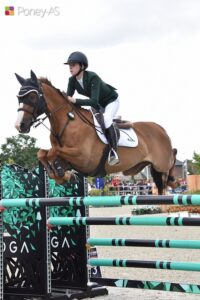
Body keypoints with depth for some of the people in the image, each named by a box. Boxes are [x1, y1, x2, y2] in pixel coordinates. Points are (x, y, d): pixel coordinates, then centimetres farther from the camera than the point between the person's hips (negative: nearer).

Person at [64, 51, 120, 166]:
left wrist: (75, 100, -53)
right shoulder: (72, 80, -15)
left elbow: (94, 101, -45)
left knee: (106, 119, -33)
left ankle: (114, 152, -29)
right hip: (99, 104, 8)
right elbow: (68, 98, -13)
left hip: (111, 101, -8)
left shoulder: (93, 77, -36)